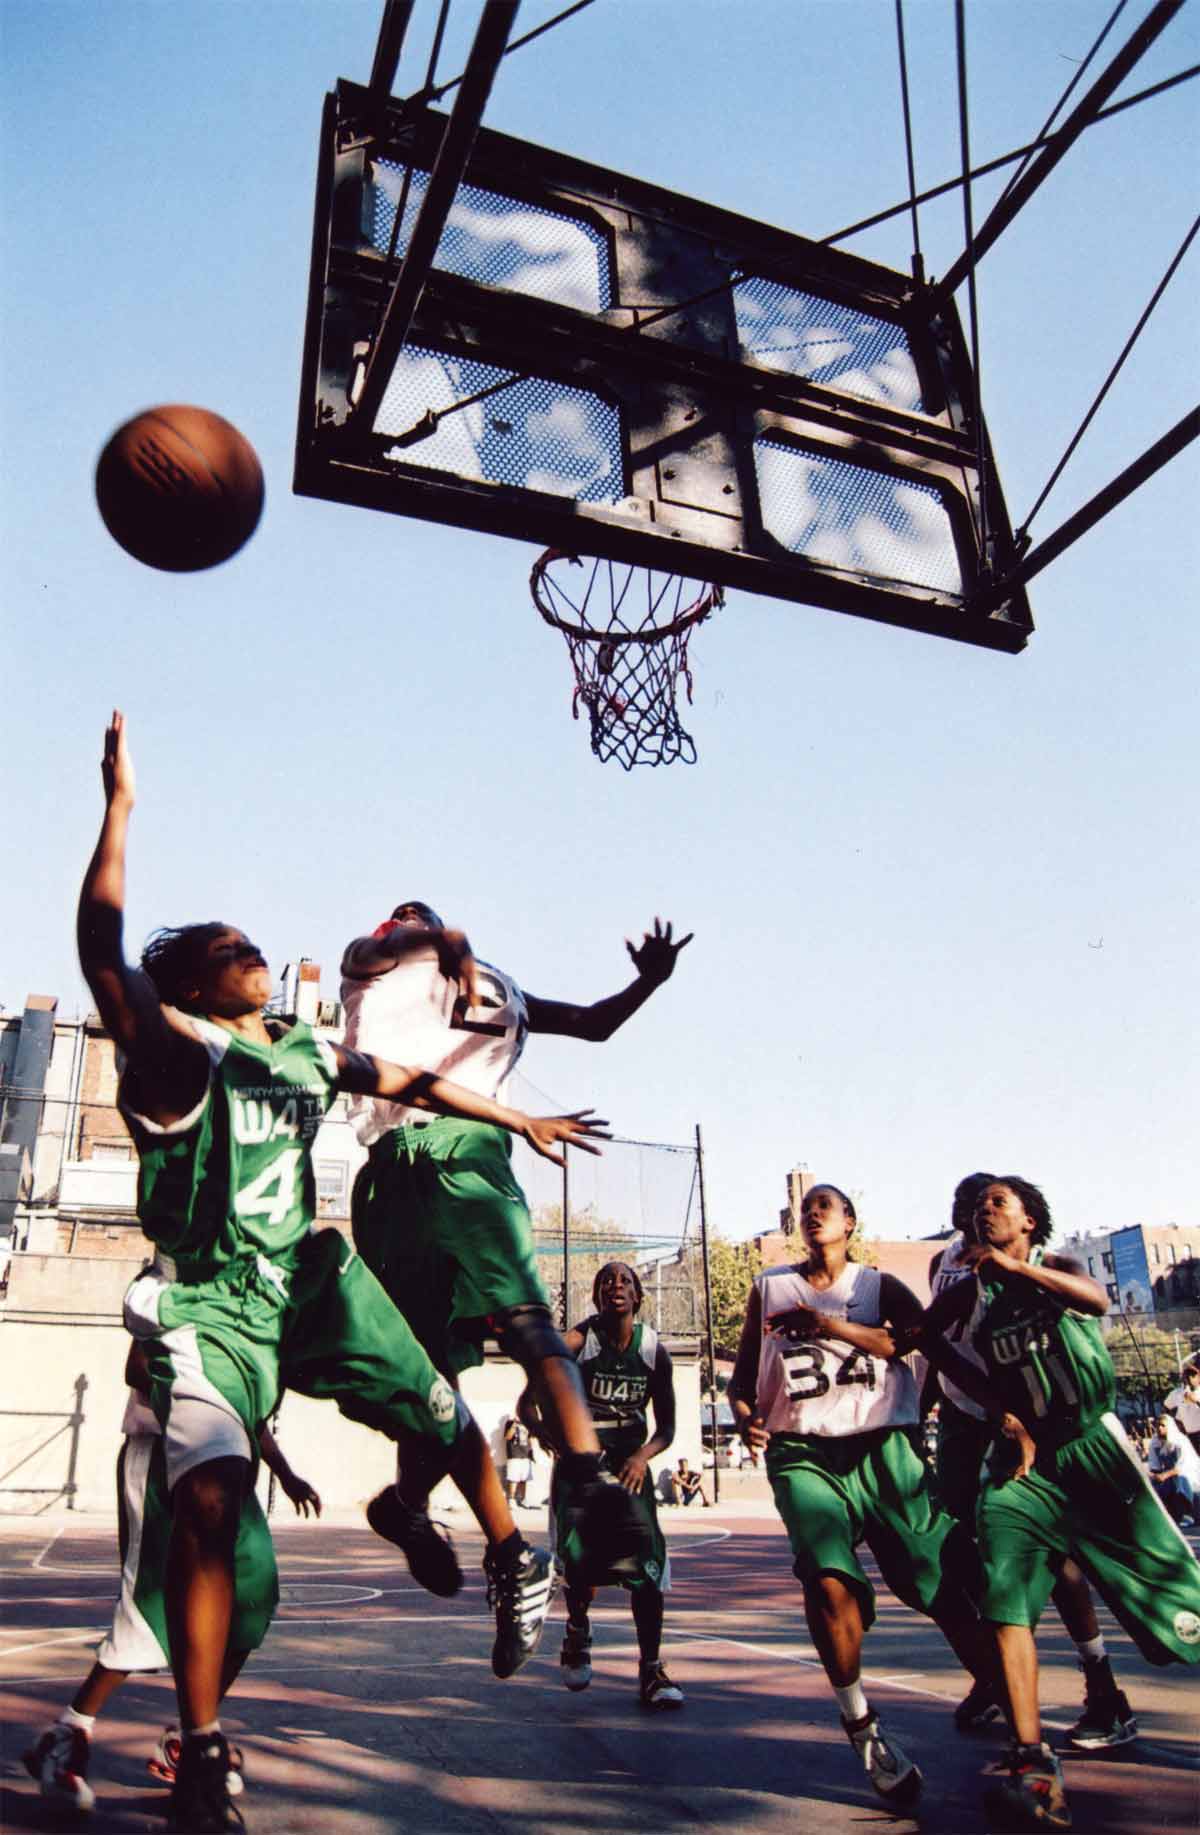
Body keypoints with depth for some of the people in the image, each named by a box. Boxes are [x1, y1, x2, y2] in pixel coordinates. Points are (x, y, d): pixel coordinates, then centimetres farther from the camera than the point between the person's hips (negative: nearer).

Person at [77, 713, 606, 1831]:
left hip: (309, 1278, 6)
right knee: (209, 1501, -19)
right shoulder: (177, 1051, -12)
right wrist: (118, 806, -33)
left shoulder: (310, 1055, 7)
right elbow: (103, 956, -29)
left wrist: (521, 1120, 25)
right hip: (209, 1301, -5)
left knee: (441, 1416, 7)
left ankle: (512, 1562, 36)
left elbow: (416, 1084, 20)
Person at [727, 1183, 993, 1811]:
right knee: (828, 1580, -19)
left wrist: (831, 1325, -17)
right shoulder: (770, 1287, 14)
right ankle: (861, 1726, -1)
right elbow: (743, 1372, 17)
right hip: (802, 1453, 0)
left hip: (881, 1448, 0)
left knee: (946, 1582, -6)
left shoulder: (880, 1286, 9)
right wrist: (745, 1416, -5)